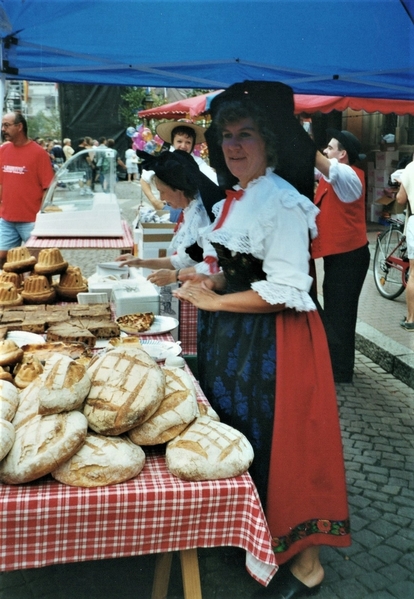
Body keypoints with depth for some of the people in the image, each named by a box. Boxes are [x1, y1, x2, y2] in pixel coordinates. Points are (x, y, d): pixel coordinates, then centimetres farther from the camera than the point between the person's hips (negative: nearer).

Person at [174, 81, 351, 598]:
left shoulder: (283, 202, -18)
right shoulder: (236, 199, 10)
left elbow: (285, 290, -23)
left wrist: (215, 301, -15)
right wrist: (213, 284, 3)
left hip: (275, 341, -9)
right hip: (234, 337, 9)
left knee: (276, 443, 1)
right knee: (238, 435, 19)